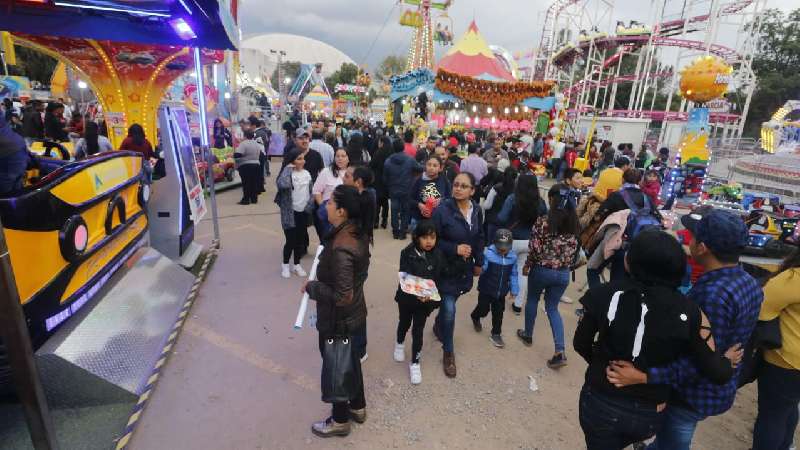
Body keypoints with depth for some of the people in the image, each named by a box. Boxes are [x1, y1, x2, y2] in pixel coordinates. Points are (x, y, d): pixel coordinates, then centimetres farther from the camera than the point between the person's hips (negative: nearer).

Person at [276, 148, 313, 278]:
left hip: (303, 212, 5)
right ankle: (285, 264, 22)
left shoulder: (306, 173, 5)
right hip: (290, 212, -5)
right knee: (290, 240, -1)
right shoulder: (287, 173, -11)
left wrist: (310, 205, -3)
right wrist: (288, 168, -22)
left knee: (301, 239, 12)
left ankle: (297, 264, 29)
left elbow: (311, 191, 12)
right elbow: (283, 185, -34)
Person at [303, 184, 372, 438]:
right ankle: (358, 407, 50)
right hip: (354, 313, 8)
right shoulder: (357, 232, -6)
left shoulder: (340, 248, -34)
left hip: (337, 320, -8)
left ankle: (340, 421, 40)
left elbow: (342, 296, -31)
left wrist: (311, 287, -18)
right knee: (350, 360, 27)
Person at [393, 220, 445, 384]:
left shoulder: (437, 255, -12)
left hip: (426, 299, 0)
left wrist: (427, 294, -29)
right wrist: (416, 294, -33)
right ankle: (400, 344, 54)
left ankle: (415, 363, 25)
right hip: (406, 297, 0)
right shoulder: (407, 253, -17)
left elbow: (436, 279, -12)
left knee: (418, 330, 8)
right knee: (404, 323, 23)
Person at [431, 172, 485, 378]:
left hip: (465, 268, 5)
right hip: (446, 268, -5)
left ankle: (438, 326, 54)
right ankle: (448, 353, 16)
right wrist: (455, 249, -24)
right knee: (449, 310, -6)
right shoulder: (442, 210, -21)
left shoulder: (476, 210, -3)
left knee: (449, 303, 21)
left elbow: (479, 238, 10)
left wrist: (479, 262, 13)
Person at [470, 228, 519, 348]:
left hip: (501, 292, 4)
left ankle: (496, 334, 32)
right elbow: (481, 269, -16)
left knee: (498, 313, 13)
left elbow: (513, 275, 5)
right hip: (486, 290, -4)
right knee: (483, 310, 10)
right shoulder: (488, 253, -21)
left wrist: (514, 290, 7)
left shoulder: (513, 257, -5)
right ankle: (475, 317, 46)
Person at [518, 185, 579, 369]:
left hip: (542, 270, -4)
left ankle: (528, 335, 37)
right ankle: (560, 351, 4)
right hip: (563, 273, 4)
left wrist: (527, 265, 1)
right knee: (552, 308, 14)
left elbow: (535, 248, -13)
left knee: (532, 300, 20)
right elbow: (573, 249, 5)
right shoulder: (573, 223, -2)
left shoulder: (543, 222, -17)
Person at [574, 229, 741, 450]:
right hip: (650, 412, 1)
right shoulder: (690, 313, -16)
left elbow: (581, 344, -6)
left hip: (600, 404, -1)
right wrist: (729, 362, 15)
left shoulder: (606, 295, -20)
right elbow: (717, 373, -8)